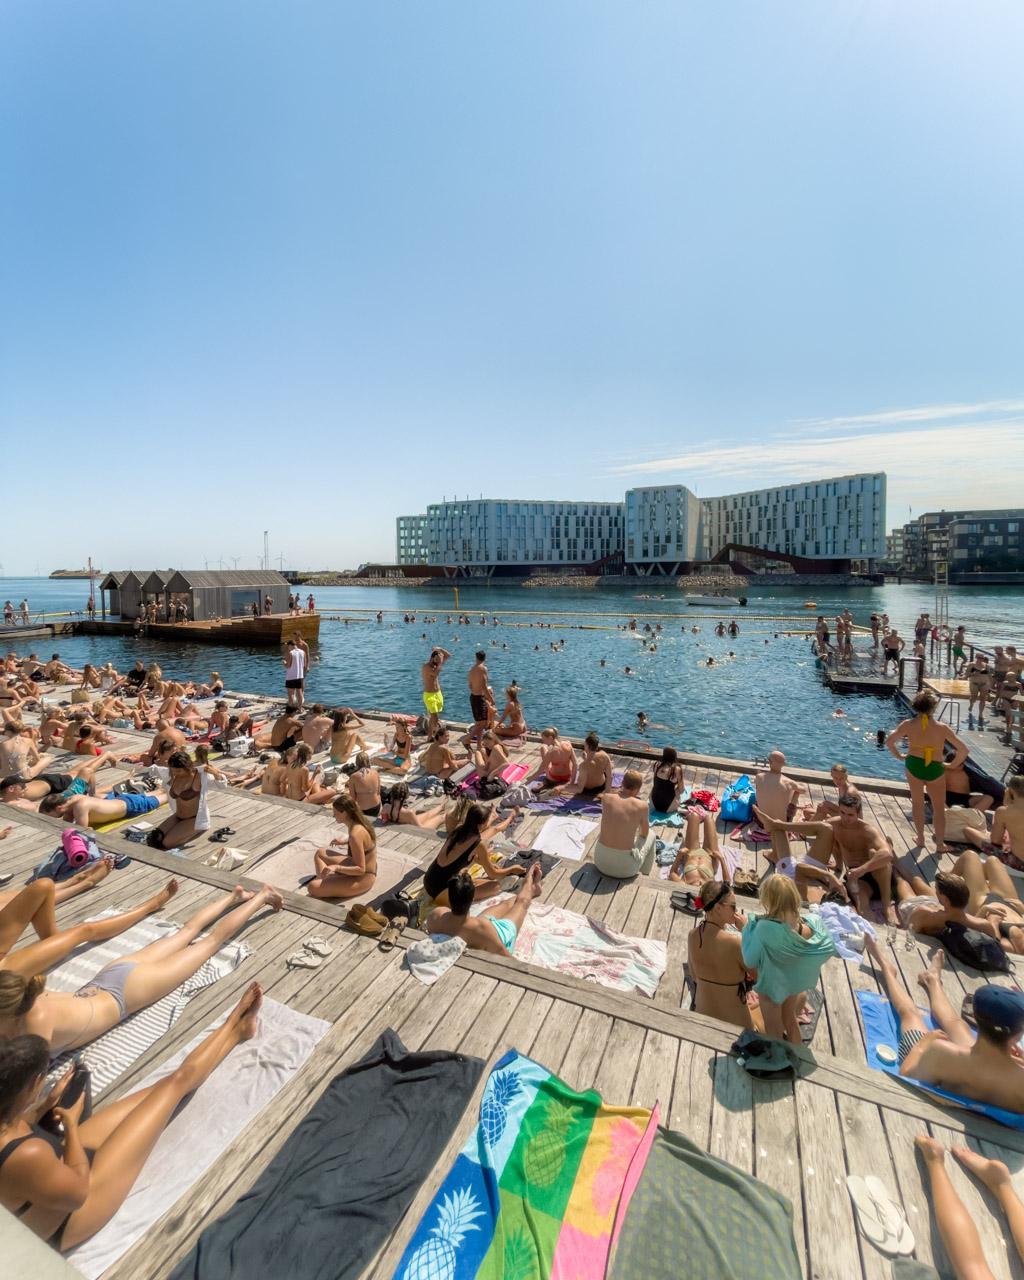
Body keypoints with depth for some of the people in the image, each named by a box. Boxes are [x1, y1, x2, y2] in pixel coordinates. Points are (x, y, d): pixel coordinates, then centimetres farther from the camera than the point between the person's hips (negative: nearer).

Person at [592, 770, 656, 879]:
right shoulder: (642, 805, -10)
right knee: (650, 834, 23)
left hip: (600, 862, 3)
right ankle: (643, 874, 36)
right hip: (625, 869, -2)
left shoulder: (606, 797, -4)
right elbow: (644, 833, 8)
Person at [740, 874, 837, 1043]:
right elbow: (828, 948, -7)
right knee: (791, 1020, 33)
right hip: (797, 981, 5)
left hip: (771, 984, -5)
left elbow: (750, 961, -26)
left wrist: (747, 927, -20)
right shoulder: (811, 922, -26)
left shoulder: (764, 928, -40)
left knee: (774, 1032, 22)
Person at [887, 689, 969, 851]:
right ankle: (940, 845, 22)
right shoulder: (942, 727, -10)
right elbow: (963, 750, -7)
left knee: (918, 804, 18)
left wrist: (900, 756, 7)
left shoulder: (908, 725, -9)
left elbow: (889, 741, -9)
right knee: (939, 808, 17)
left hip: (914, 765, 1)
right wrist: (952, 765, 8)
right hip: (935, 769, 0)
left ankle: (920, 839, 27)